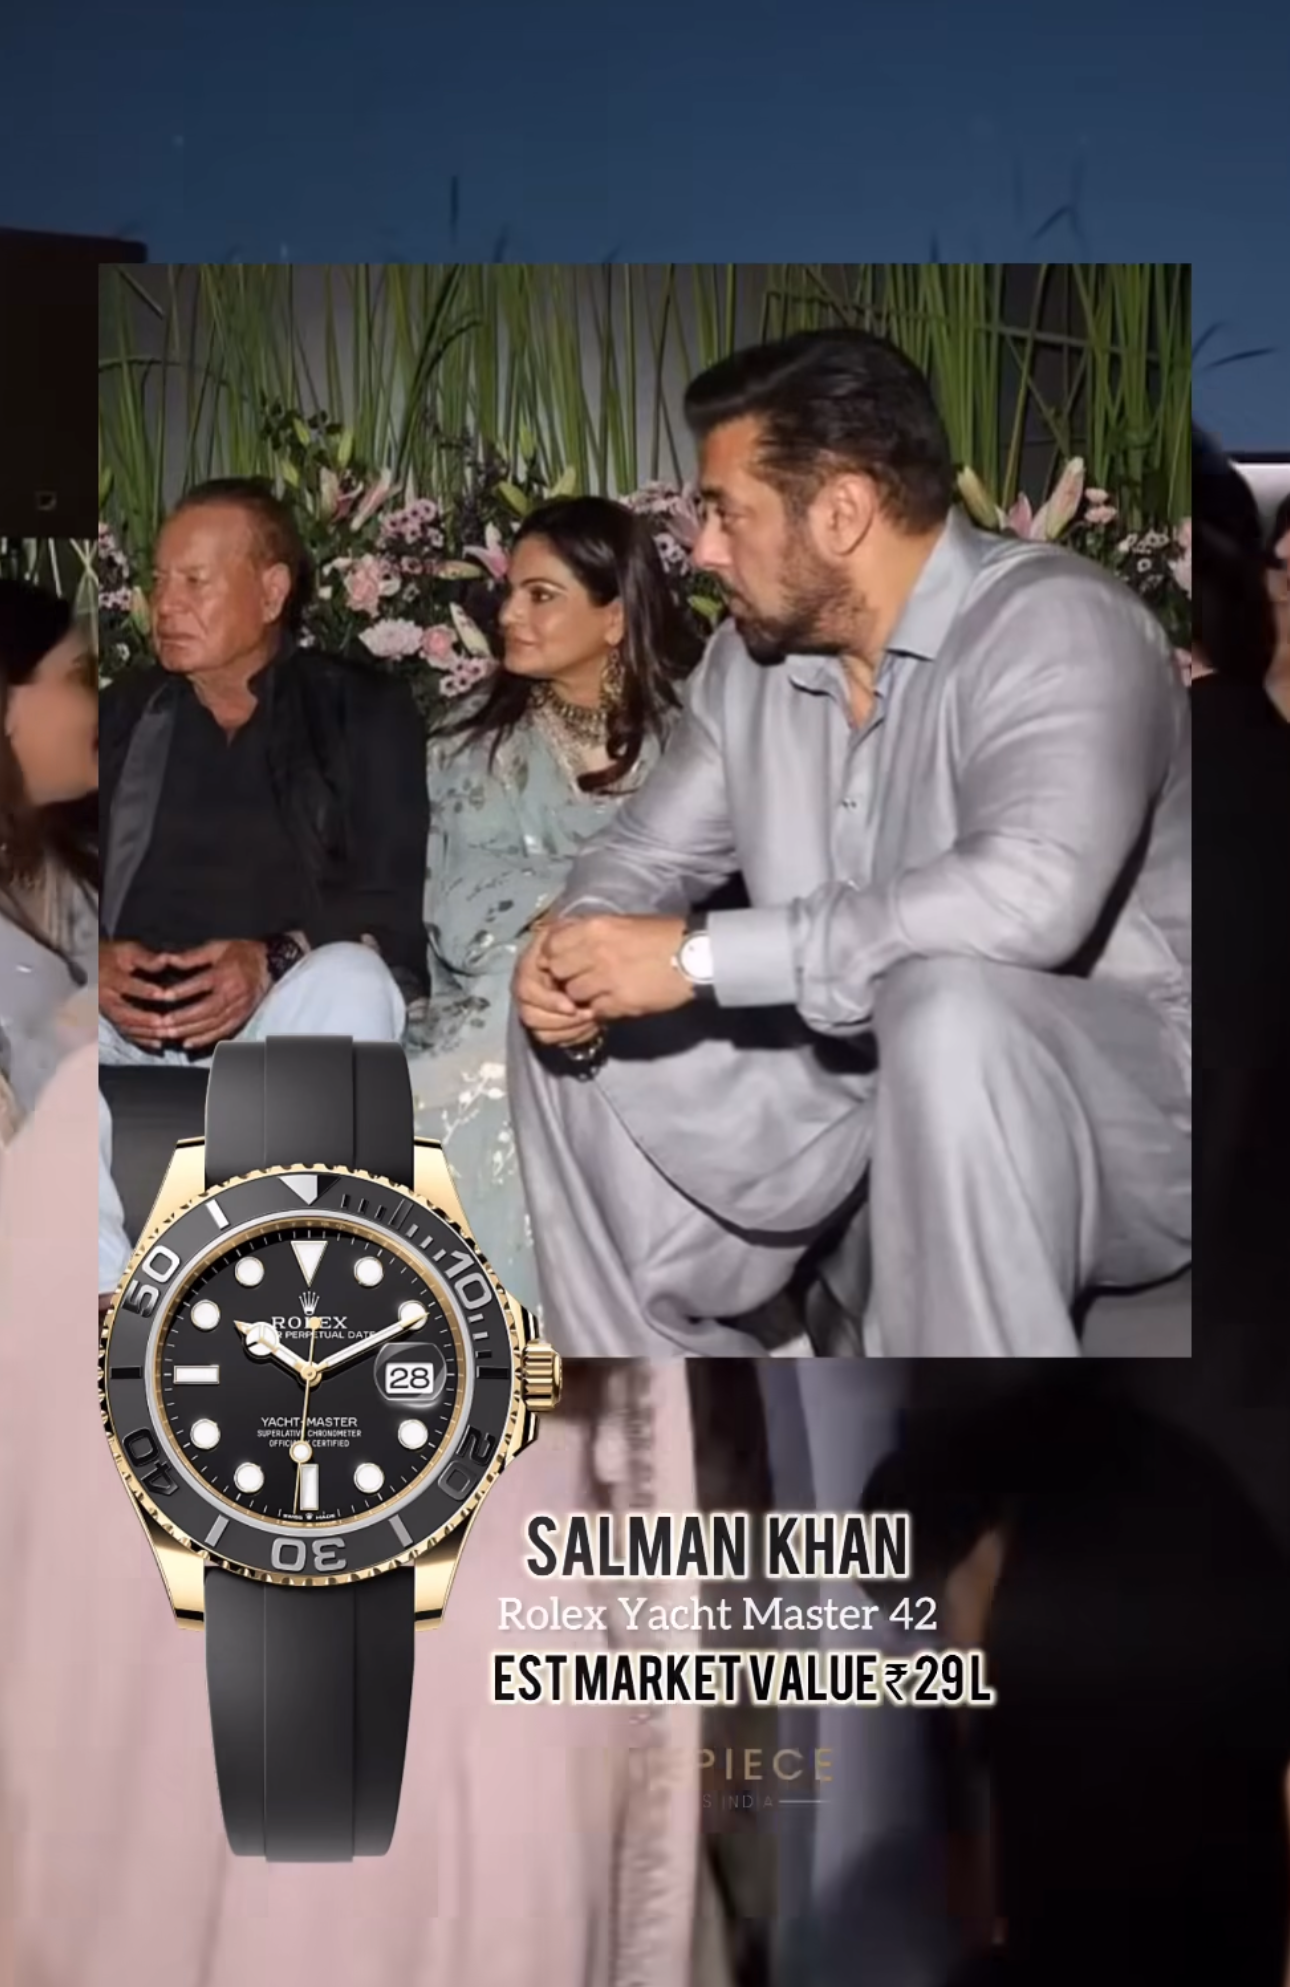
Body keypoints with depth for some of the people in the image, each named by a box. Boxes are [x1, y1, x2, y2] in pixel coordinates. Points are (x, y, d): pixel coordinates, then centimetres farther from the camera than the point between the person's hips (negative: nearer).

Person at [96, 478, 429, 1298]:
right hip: (133, 1033, 3)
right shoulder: (123, 713, 19)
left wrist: (275, 961, -22)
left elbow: (398, 900, -4)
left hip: (284, 1036, -2)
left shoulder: (363, 708, 8)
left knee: (350, 978, -35)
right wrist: (95, 964, -14)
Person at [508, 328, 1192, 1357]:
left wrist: (698, 955, -33)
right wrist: (578, 945, -12)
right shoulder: (751, 655, 3)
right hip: (855, 1073, 8)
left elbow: (1032, 896, -37)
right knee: (563, 1027, 4)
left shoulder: (1051, 625, -21)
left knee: (942, 1004, -39)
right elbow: (653, 846, 14)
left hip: (1115, 1096, -7)